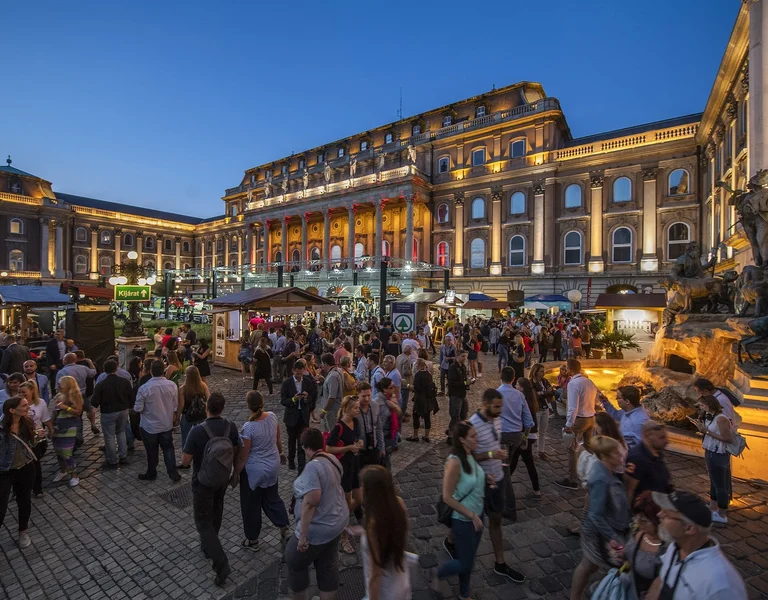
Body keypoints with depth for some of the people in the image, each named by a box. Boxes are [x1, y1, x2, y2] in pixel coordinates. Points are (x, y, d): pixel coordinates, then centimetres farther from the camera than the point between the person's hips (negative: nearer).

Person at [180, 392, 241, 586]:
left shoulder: (197, 431, -27)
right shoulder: (231, 427, -14)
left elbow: (185, 461, -20)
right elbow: (236, 453, -2)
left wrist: (194, 450, 1)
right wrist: (235, 472, 14)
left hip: (203, 482, -4)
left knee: (203, 522, 9)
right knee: (215, 512, 27)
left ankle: (221, 562, 1)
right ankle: (208, 546, 48)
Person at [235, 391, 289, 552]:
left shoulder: (248, 427, -28)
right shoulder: (272, 416, -12)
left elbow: (243, 456, -18)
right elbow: (278, 440, 3)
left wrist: (235, 473, -3)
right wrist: (280, 453, 21)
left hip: (255, 470, -5)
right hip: (273, 465, 5)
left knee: (251, 505, 18)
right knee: (272, 497, 27)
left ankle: (252, 540, 37)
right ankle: (284, 529, 30)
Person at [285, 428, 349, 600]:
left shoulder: (313, 466, -28)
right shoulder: (332, 459, -1)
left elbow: (310, 503, -31)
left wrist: (303, 535, -23)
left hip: (319, 529, -7)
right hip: (336, 521, 7)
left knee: (294, 561, 18)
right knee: (328, 565, 21)